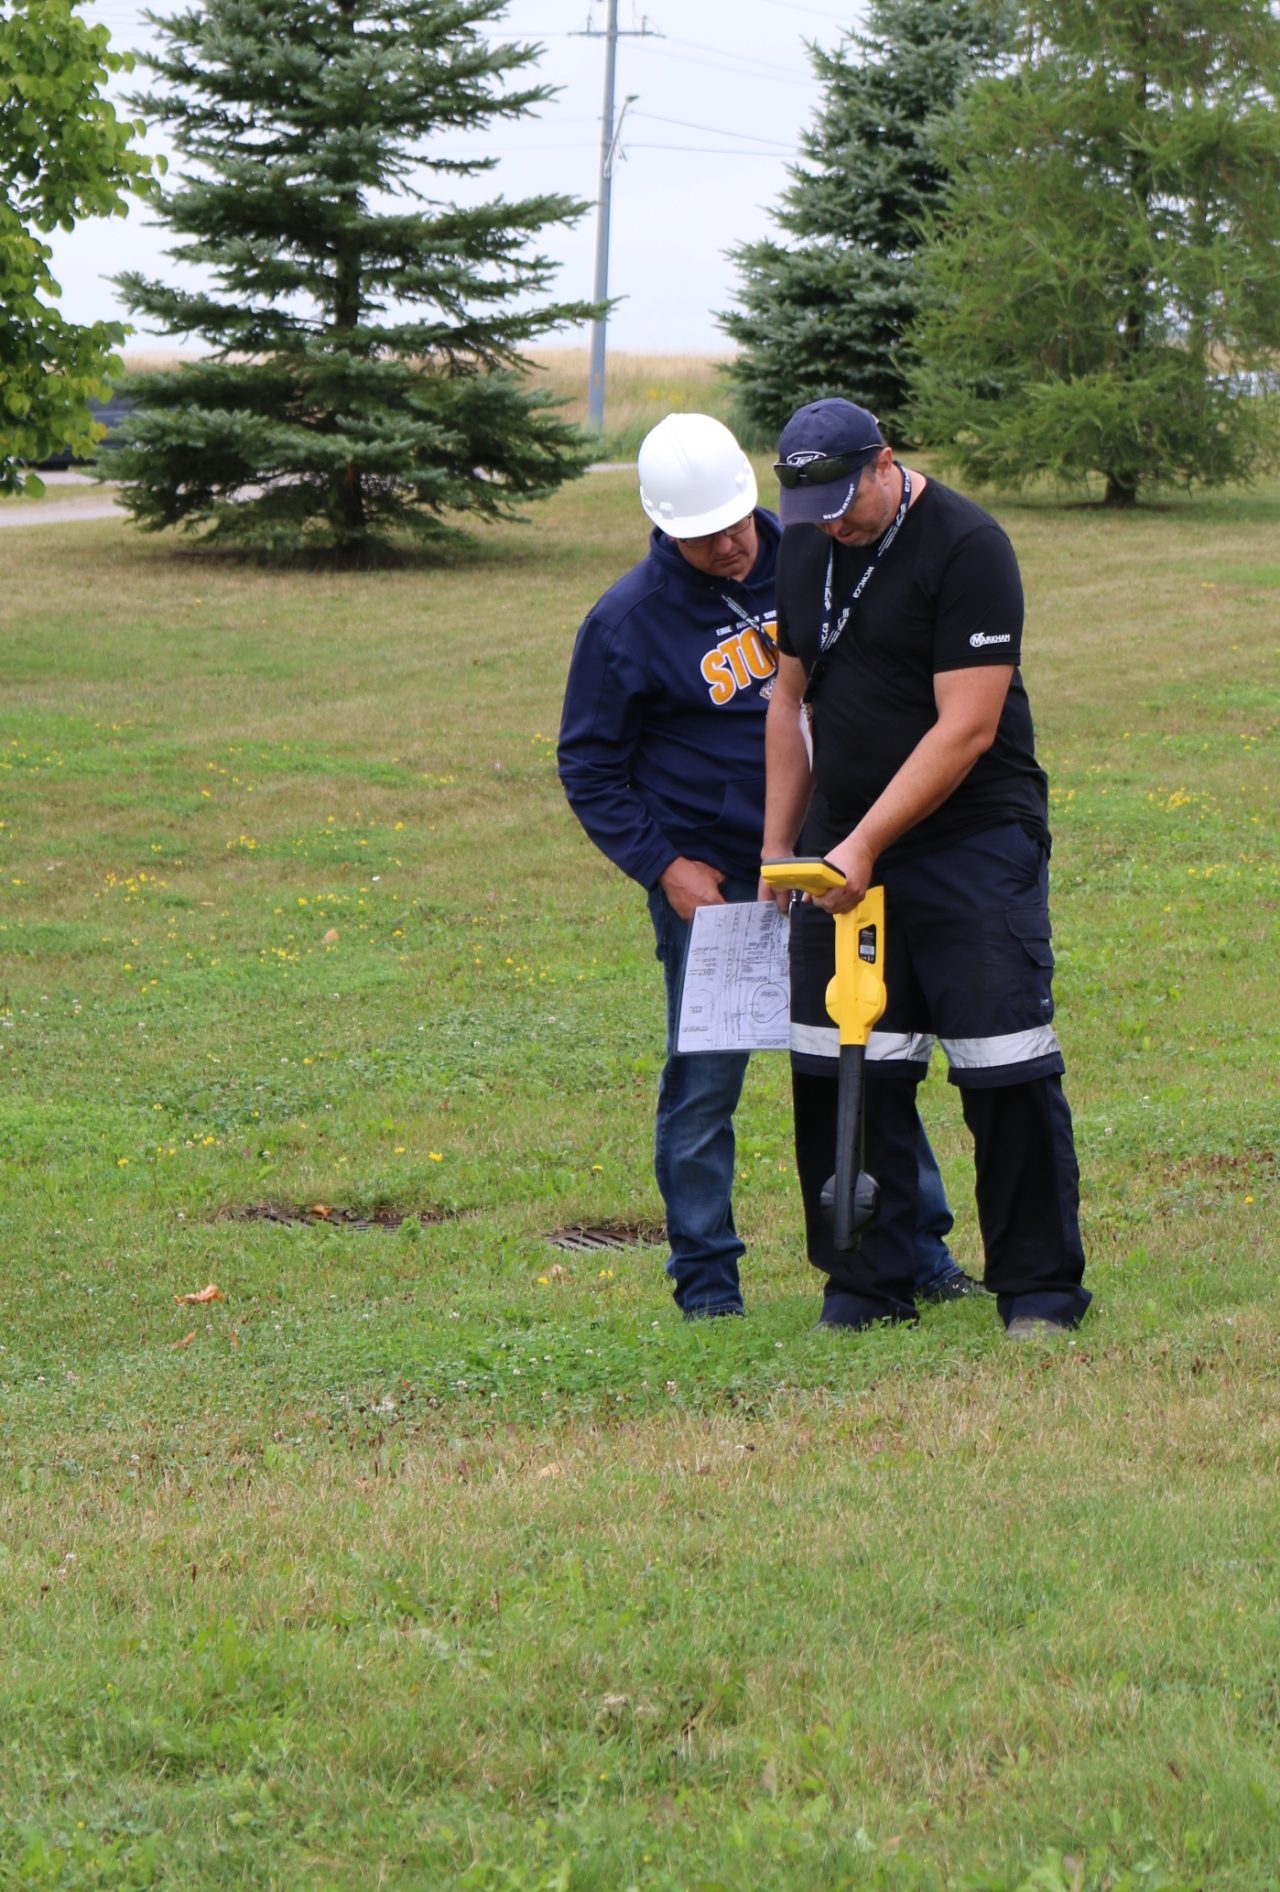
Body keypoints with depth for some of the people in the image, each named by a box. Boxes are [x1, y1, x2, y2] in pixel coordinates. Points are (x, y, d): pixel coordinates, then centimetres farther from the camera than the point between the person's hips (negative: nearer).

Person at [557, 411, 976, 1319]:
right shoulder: (627, 622, -10)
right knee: (705, 1081, -1)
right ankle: (706, 1281, 10)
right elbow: (589, 766, -2)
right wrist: (662, 866, -11)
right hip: (709, 879, -3)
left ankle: (918, 1250, 17)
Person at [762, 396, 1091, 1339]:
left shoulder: (967, 547, -14)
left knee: (1008, 1070, -7)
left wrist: (865, 846, -18)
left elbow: (965, 729, -17)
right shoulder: (806, 546, 9)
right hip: (844, 848, 6)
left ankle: (1040, 1287, 4)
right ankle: (868, 1282, 12)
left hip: (974, 843, -6)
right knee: (841, 1072, 2)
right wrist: (779, 844, 15)